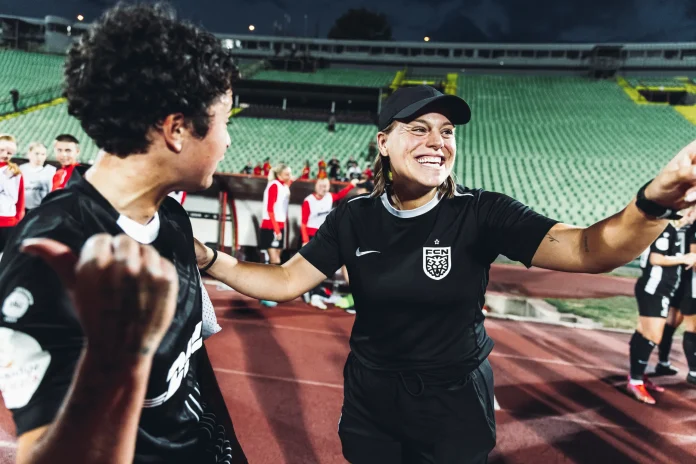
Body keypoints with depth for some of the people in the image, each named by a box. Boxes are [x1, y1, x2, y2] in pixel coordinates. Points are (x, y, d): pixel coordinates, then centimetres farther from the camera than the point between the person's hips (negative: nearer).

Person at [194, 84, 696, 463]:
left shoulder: (481, 214, -17)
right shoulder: (354, 219, -9)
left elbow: (588, 250, -27)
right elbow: (285, 281, -7)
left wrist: (654, 203, -47)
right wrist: (209, 259, -20)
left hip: (454, 403, -1)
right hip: (370, 398, 2)